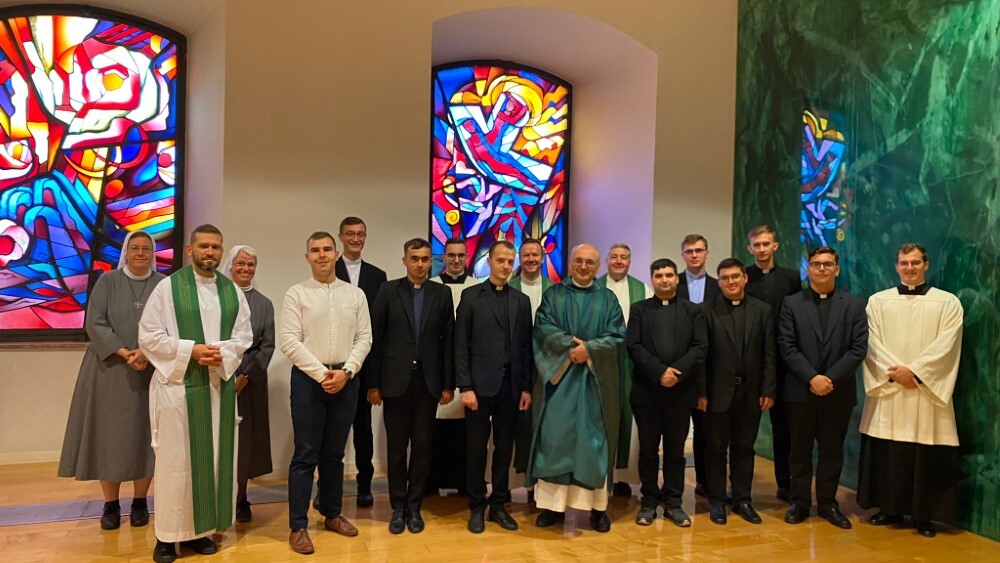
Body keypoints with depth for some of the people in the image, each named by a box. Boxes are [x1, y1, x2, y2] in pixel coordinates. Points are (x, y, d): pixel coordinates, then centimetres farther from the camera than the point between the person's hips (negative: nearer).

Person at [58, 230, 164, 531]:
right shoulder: (107, 282, 3)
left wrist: (147, 353, -18)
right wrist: (124, 353, -16)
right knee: (109, 434, 2)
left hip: (151, 370, 0)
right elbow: (95, 323, -5)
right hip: (110, 369, 0)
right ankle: (111, 504, 13)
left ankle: (140, 501, 14)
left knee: (144, 435, 3)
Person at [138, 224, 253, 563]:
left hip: (220, 385, 4)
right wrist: (191, 349, -15)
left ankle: (201, 529, 20)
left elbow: (244, 335, 7)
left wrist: (222, 353, -12)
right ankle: (168, 535, 13)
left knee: (214, 457, 8)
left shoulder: (233, 291, 8)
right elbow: (148, 336, -5)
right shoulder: (168, 287, -2)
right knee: (175, 460, 1)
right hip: (177, 384, -3)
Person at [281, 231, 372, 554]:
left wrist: (345, 372, -10)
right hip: (308, 377, -3)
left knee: (334, 453, 14)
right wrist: (322, 374, -13)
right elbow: (290, 342, -8)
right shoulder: (296, 294, -1)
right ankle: (298, 526, 9)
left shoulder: (355, 295, 7)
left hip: (345, 379, 3)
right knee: (306, 455, 0)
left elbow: (364, 339, 3)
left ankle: (332, 514, 28)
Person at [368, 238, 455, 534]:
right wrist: (373, 383, -4)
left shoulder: (442, 293, 4)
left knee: (422, 447, 8)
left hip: (428, 381, 1)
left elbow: (448, 341, 3)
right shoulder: (388, 290, 1)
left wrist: (448, 384, 1)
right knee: (396, 447, 7)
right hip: (396, 380, -1)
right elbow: (376, 338, -1)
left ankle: (414, 506, 21)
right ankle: (398, 507, 20)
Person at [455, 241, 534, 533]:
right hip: (480, 384, -3)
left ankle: (499, 505, 21)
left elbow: (526, 346, 9)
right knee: (476, 448, 5)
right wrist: (465, 386, -10)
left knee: (504, 448, 9)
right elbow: (461, 345, -4)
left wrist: (527, 387, 3)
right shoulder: (471, 296, 1)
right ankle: (477, 507, 18)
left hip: (511, 385, 3)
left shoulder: (521, 300, 10)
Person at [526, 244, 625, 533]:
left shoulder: (608, 299, 9)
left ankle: (598, 506, 10)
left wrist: (589, 349, -17)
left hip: (596, 379, 1)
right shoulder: (553, 295, 8)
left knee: (594, 441, 3)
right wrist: (572, 345, -19)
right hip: (558, 376, 0)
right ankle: (553, 503, 7)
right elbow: (543, 327, -6)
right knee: (555, 438, -1)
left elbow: (617, 336, -1)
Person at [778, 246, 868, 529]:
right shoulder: (791, 304, 2)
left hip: (838, 392, 1)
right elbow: (787, 347, -5)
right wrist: (812, 378, -15)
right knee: (800, 449, 7)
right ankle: (800, 502, 17)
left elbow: (858, 349, -3)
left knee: (832, 450, 10)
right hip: (801, 391, 0)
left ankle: (828, 503, 21)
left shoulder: (854, 305, 4)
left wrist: (830, 379, -13)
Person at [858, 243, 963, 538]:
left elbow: (945, 346, -6)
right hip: (887, 388, 2)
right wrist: (894, 371, -12)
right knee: (886, 454, 5)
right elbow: (872, 343, 0)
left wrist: (914, 371, -15)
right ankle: (889, 508, 18)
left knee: (927, 456, 1)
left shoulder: (948, 302, 4)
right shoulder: (878, 301, 7)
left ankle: (924, 514, 14)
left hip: (927, 389, -1)